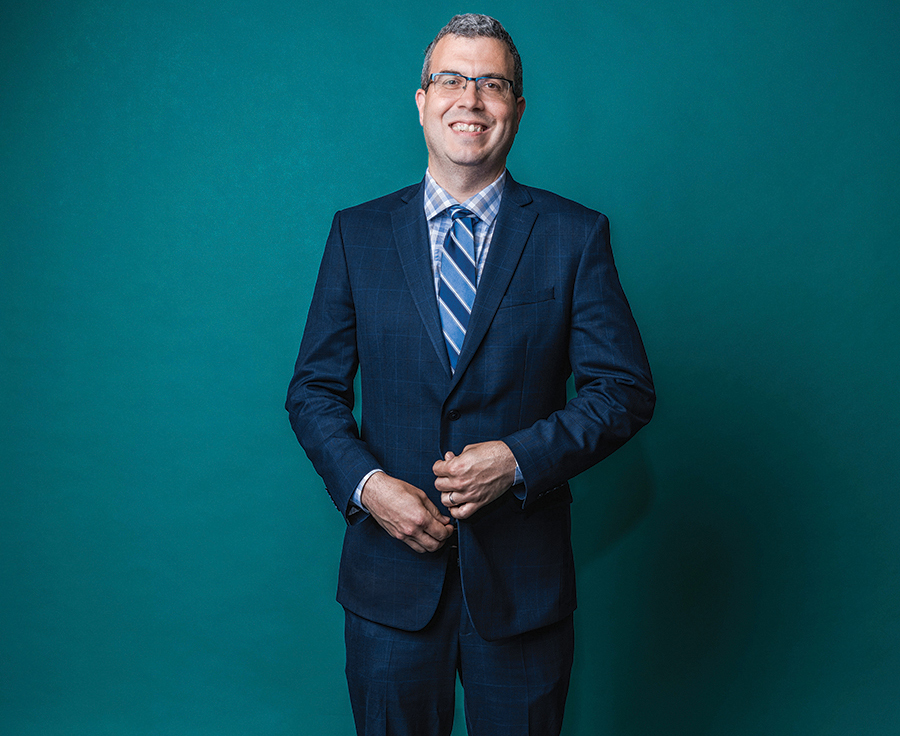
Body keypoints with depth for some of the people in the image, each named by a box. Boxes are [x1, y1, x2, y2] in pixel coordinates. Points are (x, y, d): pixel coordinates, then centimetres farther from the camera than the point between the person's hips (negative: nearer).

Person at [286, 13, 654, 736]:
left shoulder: (575, 235, -2)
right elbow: (314, 390, 3)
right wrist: (364, 483, -13)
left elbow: (625, 389, -4)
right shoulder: (358, 234, 2)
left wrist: (519, 458, -17)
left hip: (522, 577, 0)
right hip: (392, 576, 1)